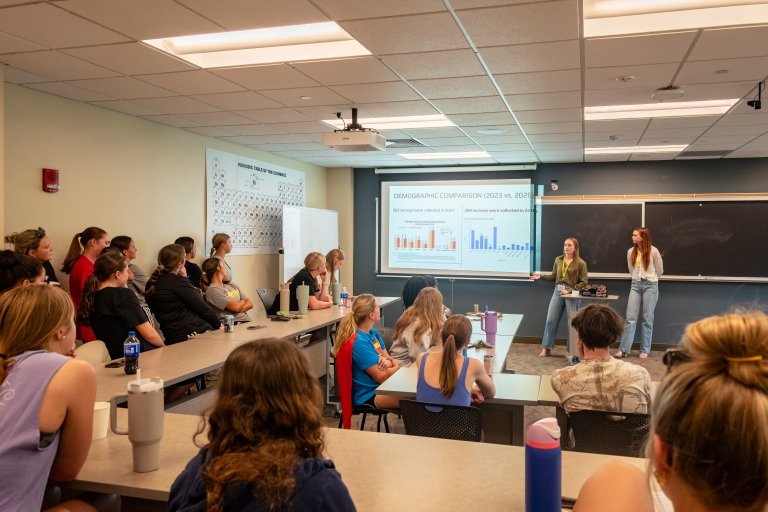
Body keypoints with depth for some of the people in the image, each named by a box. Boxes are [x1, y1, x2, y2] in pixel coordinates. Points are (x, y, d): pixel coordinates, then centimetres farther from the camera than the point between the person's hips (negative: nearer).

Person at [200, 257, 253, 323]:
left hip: (247, 321, 7)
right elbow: (236, 307, -12)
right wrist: (243, 301, 10)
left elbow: (250, 304, 13)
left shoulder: (231, 285, 21)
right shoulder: (212, 290, -3)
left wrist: (239, 310, -7)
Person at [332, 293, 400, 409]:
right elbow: (381, 377, -18)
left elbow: (388, 358, 10)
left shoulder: (373, 333, 7)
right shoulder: (359, 342, -21)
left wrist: (388, 362, -14)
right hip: (368, 395, -9)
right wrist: (399, 366, -5)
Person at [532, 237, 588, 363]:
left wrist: (570, 291, -16)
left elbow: (583, 282, -7)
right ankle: (546, 348, 14)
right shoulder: (558, 260, 7)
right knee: (551, 320, 3)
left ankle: (570, 351, 16)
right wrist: (541, 276, 0)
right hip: (558, 291, 4)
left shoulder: (581, 263, -5)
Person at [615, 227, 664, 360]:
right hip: (635, 285, 3)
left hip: (650, 286, -3)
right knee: (630, 317, -1)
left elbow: (660, 270, 6)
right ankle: (624, 349, 2)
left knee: (647, 319, 4)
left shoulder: (653, 251, -8)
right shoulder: (631, 252, 2)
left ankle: (645, 350, 13)